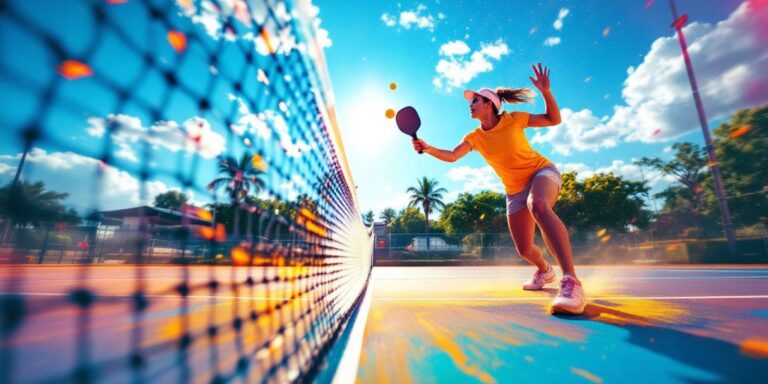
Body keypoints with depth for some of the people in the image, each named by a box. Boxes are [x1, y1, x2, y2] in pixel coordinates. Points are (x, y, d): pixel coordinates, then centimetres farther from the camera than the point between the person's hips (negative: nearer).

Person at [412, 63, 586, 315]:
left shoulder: (513, 120, -8)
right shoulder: (474, 137, -1)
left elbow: (554, 120, 0)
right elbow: (451, 156, -15)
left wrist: (546, 92, -15)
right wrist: (429, 149, -32)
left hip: (541, 172, -3)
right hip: (515, 190, 4)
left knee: (537, 205, -42)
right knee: (524, 250, 0)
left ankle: (571, 282, -44)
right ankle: (544, 271, 37)